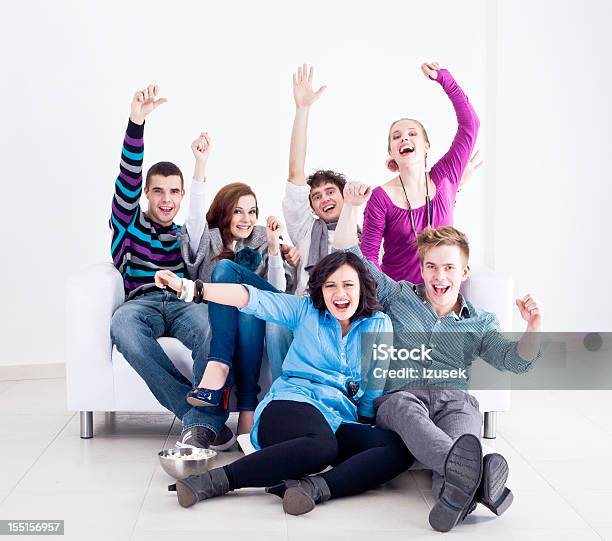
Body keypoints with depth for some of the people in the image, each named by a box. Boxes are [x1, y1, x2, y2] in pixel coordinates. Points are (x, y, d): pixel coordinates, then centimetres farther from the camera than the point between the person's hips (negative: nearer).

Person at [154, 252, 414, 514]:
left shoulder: (378, 324, 17)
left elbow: (377, 385, 15)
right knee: (322, 445, -40)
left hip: (343, 421, 3)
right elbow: (253, 299, 2)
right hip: (293, 405, -3)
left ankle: (316, 487, -43)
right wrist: (189, 287, -8)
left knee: (401, 447, -29)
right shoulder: (307, 310, 13)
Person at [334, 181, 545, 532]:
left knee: (465, 426, -37)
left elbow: (517, 360, 10)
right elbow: (349, 257, 21)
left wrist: (534, 326, -10)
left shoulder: (480, 323, 23)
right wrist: (352, 206, 10)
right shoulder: (399, 296, 23)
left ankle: (456, 489, -69)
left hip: (454, 399, 2)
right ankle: (469, 471, -71)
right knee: (406, 408, -41)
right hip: (399, 395, -2)